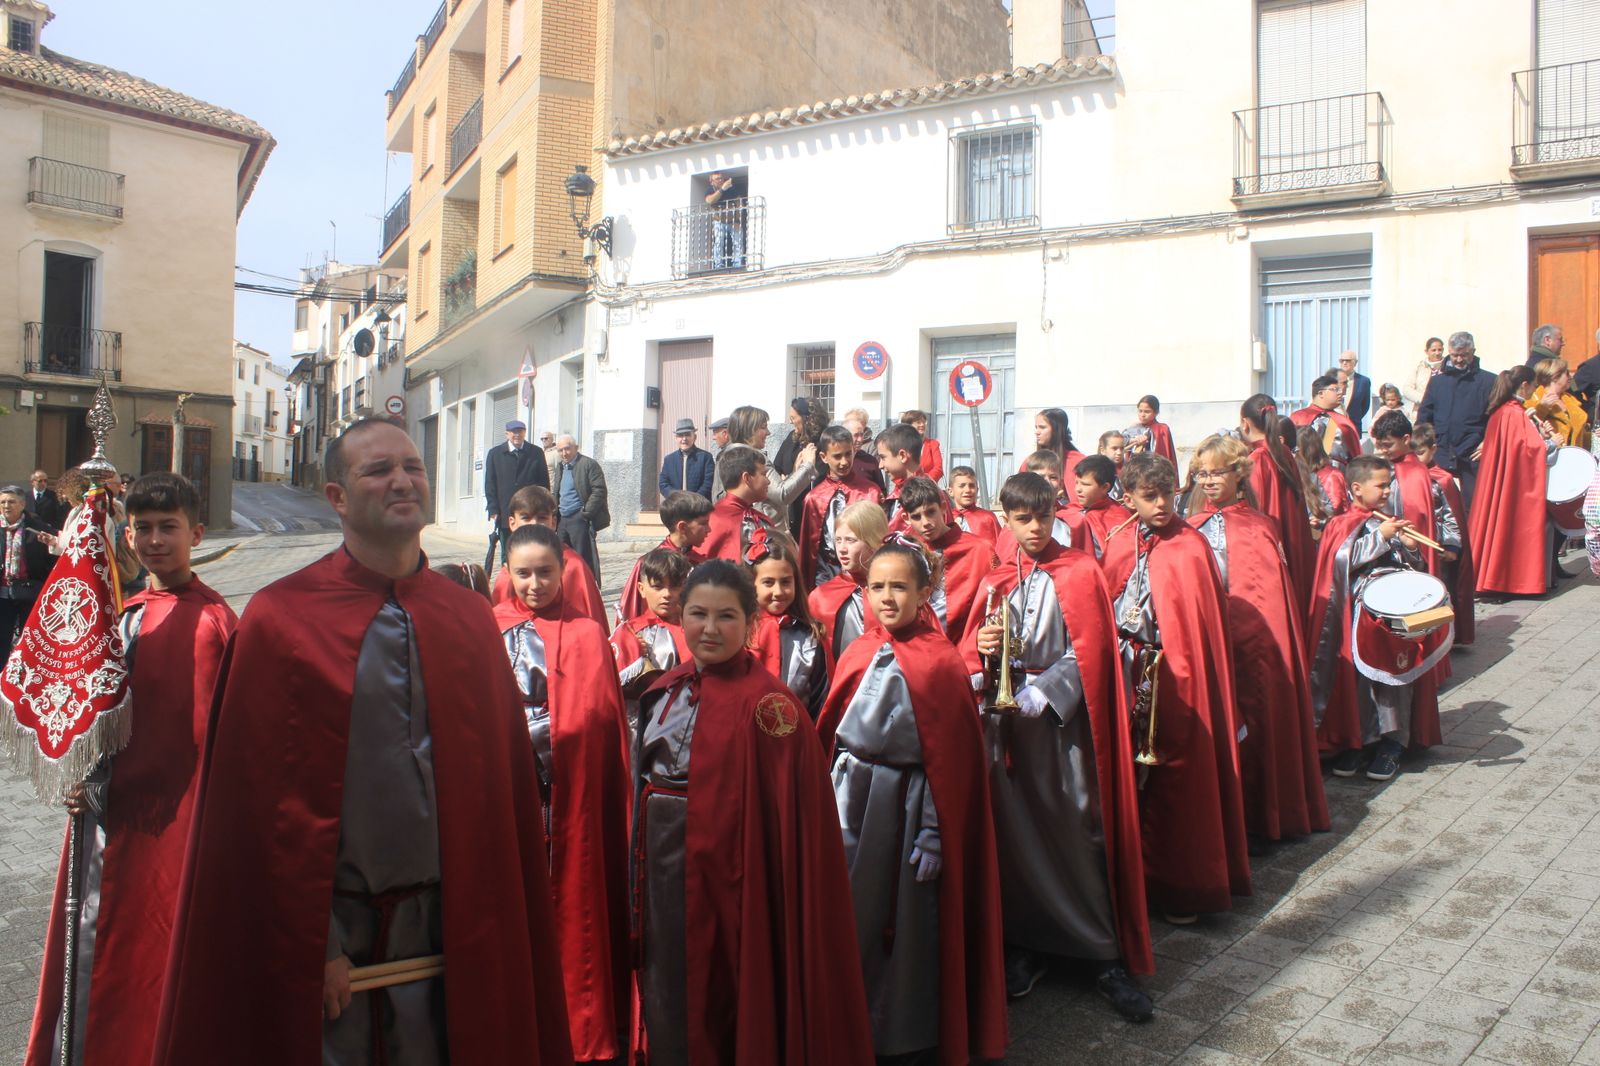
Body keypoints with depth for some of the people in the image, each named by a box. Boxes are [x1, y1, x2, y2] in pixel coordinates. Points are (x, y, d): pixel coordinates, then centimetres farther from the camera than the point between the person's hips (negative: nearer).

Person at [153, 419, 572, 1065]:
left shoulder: (470, 619, 3)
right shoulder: (280, 619, -6)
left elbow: (503, 787, 4)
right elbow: (265, 798, -6)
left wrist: (492, 931, 1)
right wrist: (309, 943, -7)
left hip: (443, 925, 3)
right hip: (329, 926, -3)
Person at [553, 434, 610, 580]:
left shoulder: (589, 464, -7)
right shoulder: (560, 467, 19)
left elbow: (599, 490, -14)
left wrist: (586, 513, -17)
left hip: (579, 520, -8)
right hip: (562, 520, 8)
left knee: (583, 559, -5)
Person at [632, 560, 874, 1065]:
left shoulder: (766, 702, -16)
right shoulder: (665, 691, 5)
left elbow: (791, 812, -18)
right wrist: (642, 868, 12)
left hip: (732, 871, -6)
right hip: (662, 869, 7)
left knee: (722, 1002, 8)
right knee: (667, 995, 19)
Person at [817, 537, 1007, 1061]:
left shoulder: (941, 661, -10)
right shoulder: (858, 655, 3)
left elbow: (949, 756, -10)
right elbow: (828, 732, 8)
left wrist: (934, 832, -13)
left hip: (909, 802, -4)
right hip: (850, 799, 4)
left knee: (907, 920, 8)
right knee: (849, 912, 12)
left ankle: (907, 1030, 28)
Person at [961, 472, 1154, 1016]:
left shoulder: (1080, 573, -1)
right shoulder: (996, 580, 10)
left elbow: (1087, 652, -8)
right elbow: (972, 647, 9)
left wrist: (1037, 696, -18)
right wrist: (982, 647, -14)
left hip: (1064, 718, -3)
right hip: (1007, 720, 3)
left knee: (1083, 834, -1)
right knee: (1017, 833, 8)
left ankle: (1106, 956, 9)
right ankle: (1027, 946, 21)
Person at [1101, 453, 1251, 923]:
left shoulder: (1191, 548, -8)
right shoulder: (1118, 545, 6)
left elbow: (1203, 630, -12)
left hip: (1174, 684, -4)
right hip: (1128, 680, 5)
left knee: (1177, 780, 4)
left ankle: (1182, 887, 19)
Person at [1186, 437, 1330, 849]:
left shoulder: (1260, 529, -1)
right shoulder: (1191, 529, 10)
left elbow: (1269, 598, -7)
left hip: (1250, 644, -3)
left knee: (1251, 725, 0)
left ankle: (1255, 821, 13)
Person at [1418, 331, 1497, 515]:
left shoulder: (1489, 381, 3)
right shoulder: (1437, 380, 14)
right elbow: (1424, 417, 16)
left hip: (1472, 457, -3)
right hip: (1440, 457, 3)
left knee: (1473, 505, -1)